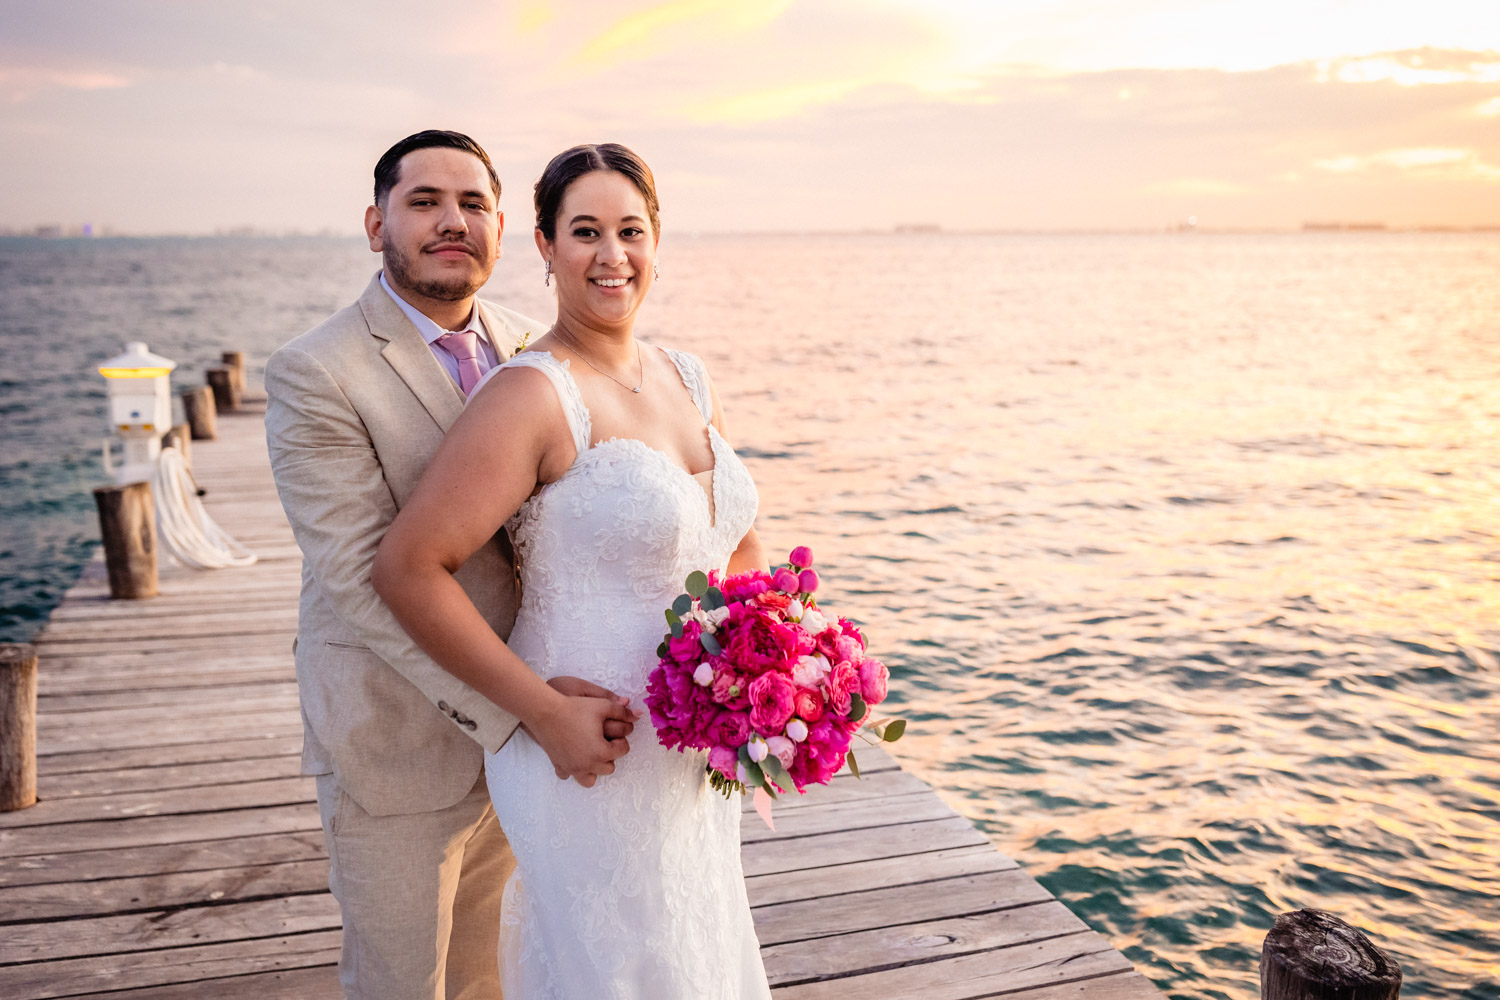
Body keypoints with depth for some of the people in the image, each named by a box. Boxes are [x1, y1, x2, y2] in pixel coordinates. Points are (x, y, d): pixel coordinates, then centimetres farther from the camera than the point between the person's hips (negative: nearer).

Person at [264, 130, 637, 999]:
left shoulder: (528, 347, 1)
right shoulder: (315, 375, -18)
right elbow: (365, 579, -24)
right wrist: (519, 707, -29)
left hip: (517, 726, 5)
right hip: (397, 747, -5)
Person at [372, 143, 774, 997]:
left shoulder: (690, 381, 4)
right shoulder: (534, 395, -19)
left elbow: (740, 545, 14)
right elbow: (408, 569, -22)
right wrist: (549, 716, -21)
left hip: (692, 759, 7)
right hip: (590, 762, -7)